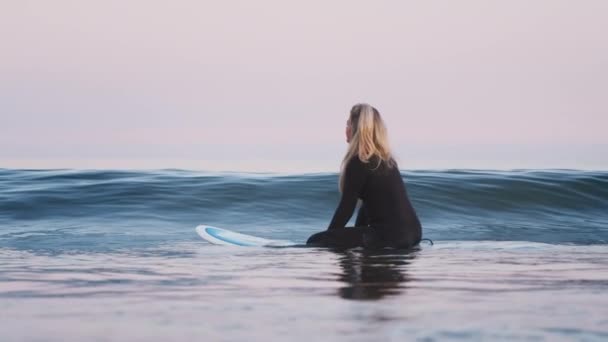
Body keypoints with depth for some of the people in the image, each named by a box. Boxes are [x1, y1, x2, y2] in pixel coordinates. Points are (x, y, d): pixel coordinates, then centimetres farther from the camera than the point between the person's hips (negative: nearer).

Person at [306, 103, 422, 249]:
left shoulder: (359, 162, -9)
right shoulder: (386, 160, 17)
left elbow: (346, 207, -7)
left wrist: (327, 241, 4)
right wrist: (356, 237, 30)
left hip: (391, 234, -10)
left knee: (315, 241, -12)